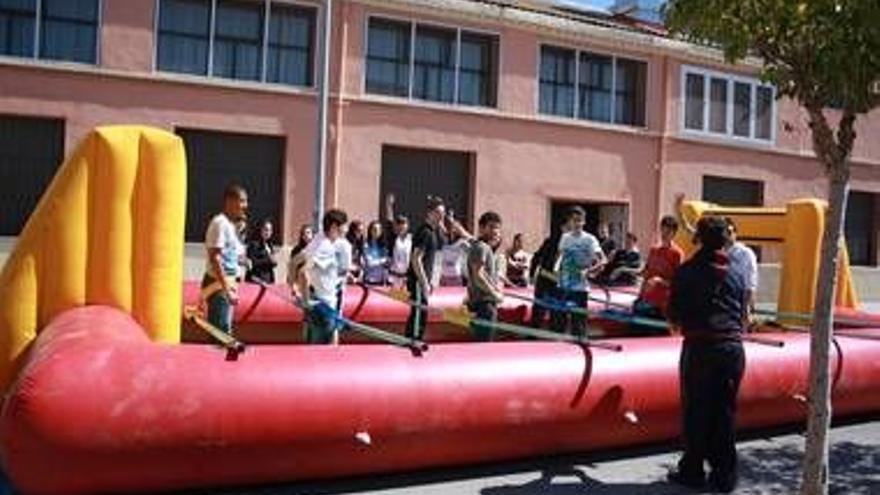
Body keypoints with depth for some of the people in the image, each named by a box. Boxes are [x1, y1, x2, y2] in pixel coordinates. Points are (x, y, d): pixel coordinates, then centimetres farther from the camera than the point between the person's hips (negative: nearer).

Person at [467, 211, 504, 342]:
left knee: (483, 340, 15)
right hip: (484, 302, -10)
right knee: (484, 341, -9)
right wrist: (495, 294, -17)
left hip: (488, 302, 10)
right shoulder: (481, 247, -13)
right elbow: (478, 276, -22)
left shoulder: (487, 247, 18)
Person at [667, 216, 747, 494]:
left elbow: (674, 314, 0)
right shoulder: (737, 274, 7)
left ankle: (692, 471, 14)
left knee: (695, 411, 6)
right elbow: (743, 314, 12)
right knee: (725, 413, 9)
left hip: (699, 347, -3)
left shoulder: (687, 272, -4)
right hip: (733, 348, 3)